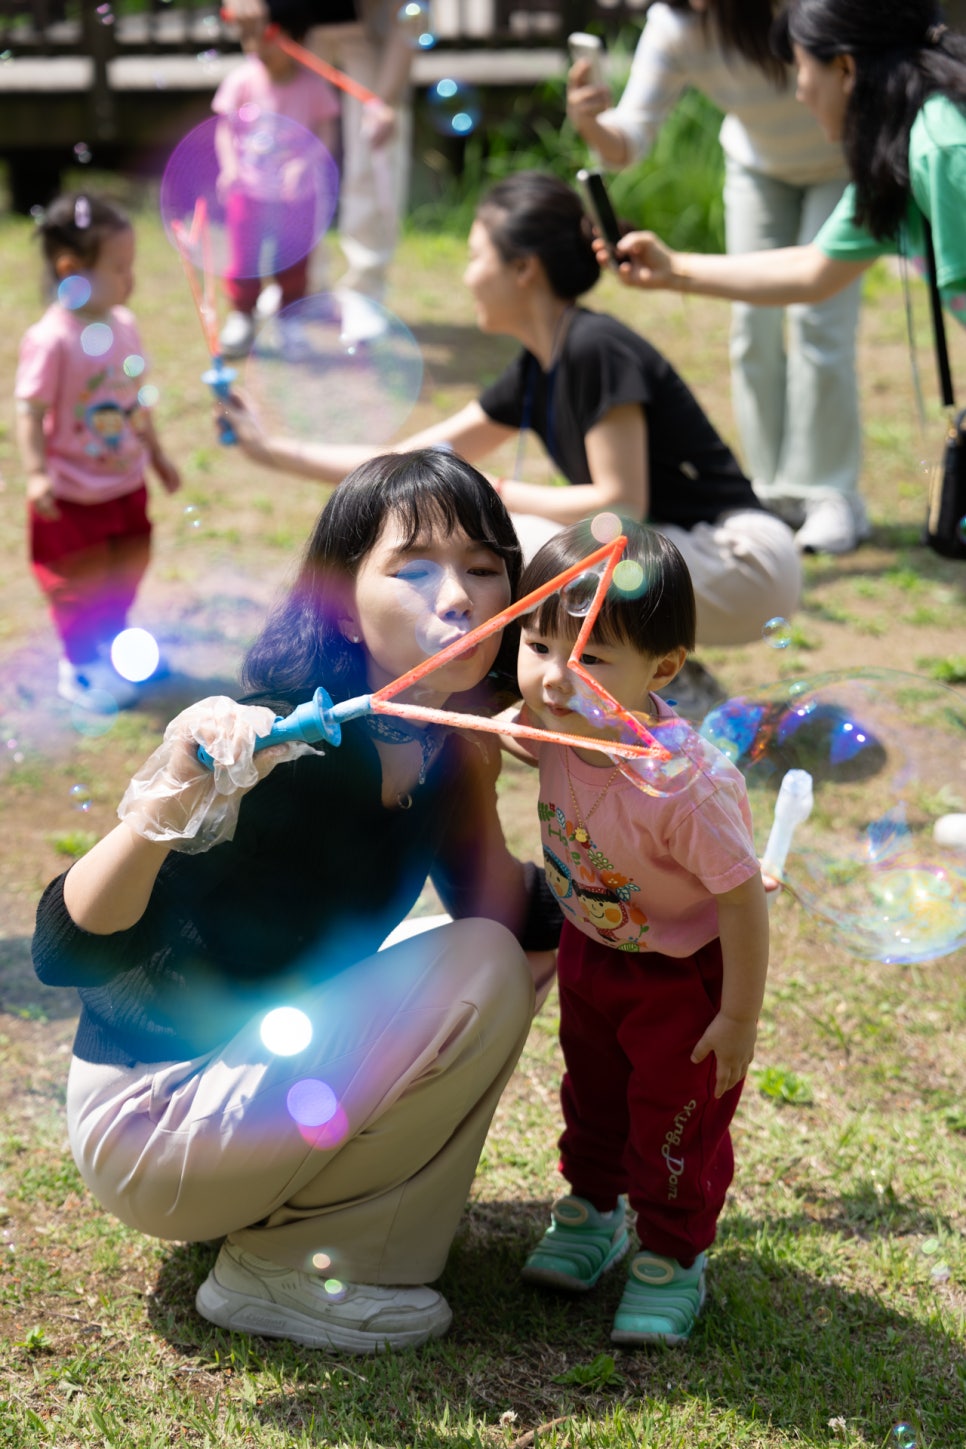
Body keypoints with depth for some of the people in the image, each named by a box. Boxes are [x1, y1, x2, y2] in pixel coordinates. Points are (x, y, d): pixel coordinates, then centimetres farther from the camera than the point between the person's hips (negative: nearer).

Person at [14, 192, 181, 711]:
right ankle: (80, 667, 27)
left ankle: (111, 646, 43)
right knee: (79, 583, 9)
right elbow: (30, 410, -22)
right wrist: (36, 473, -29)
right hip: (74, 494, -7)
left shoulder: (123, 325, -1)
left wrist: (156, 455, 18)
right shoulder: (51, 340, -24)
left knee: (124, 573, 20)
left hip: (125, 484, 7)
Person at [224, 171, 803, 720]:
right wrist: (270, 448, 14)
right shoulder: (536, 371, 8)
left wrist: (492, 494, -12)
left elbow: (621, 503, -22)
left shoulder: (596, 348, -18)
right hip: (665, 552, 9)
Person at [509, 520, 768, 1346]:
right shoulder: (557, 724, -25)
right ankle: (593, 1209, 51)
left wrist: (740, 1018, -20)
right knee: (593, 1092, 27)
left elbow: (741, 897, -29)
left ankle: (672, 1258, 35)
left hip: (684, 973, -6)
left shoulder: (688, 786, -42)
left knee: (678, 1119, 12)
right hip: (591, 946, 6)